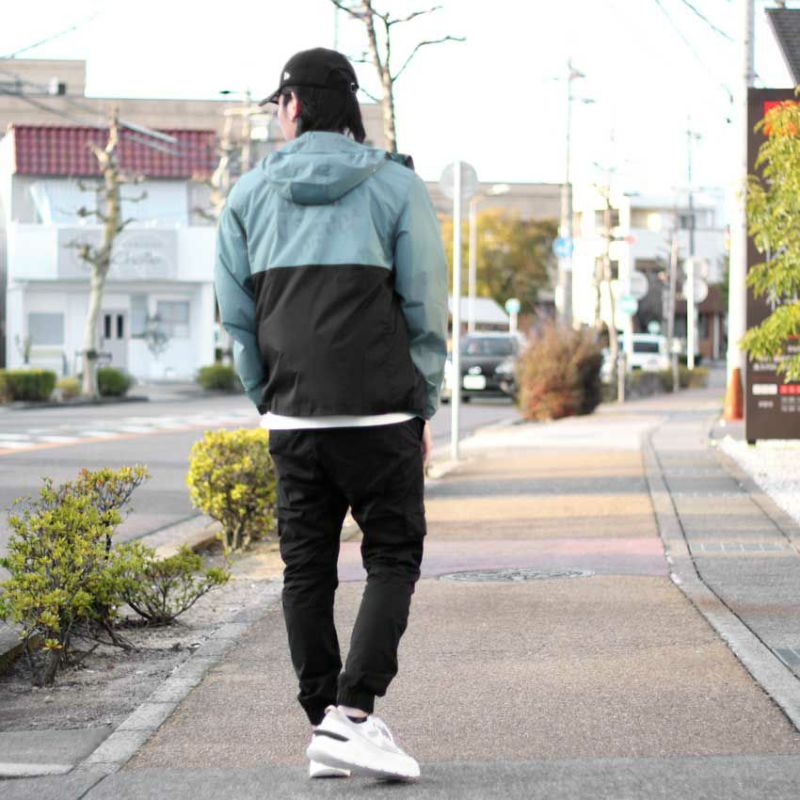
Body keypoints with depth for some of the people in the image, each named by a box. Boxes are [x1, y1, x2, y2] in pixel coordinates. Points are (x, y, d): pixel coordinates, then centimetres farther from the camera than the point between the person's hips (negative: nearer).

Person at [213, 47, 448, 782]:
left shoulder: (251, 193, 8)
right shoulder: (396, 186, 0)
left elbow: (236, 316, 8)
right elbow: (426, 308, -1)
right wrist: (425, 409, 7)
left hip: (292, 417, 3)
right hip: (380, 411, -3)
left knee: (307, 570, 9)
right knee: (393, 560, 3)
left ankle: (325, 726, 10)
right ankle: (351, 714, -11)